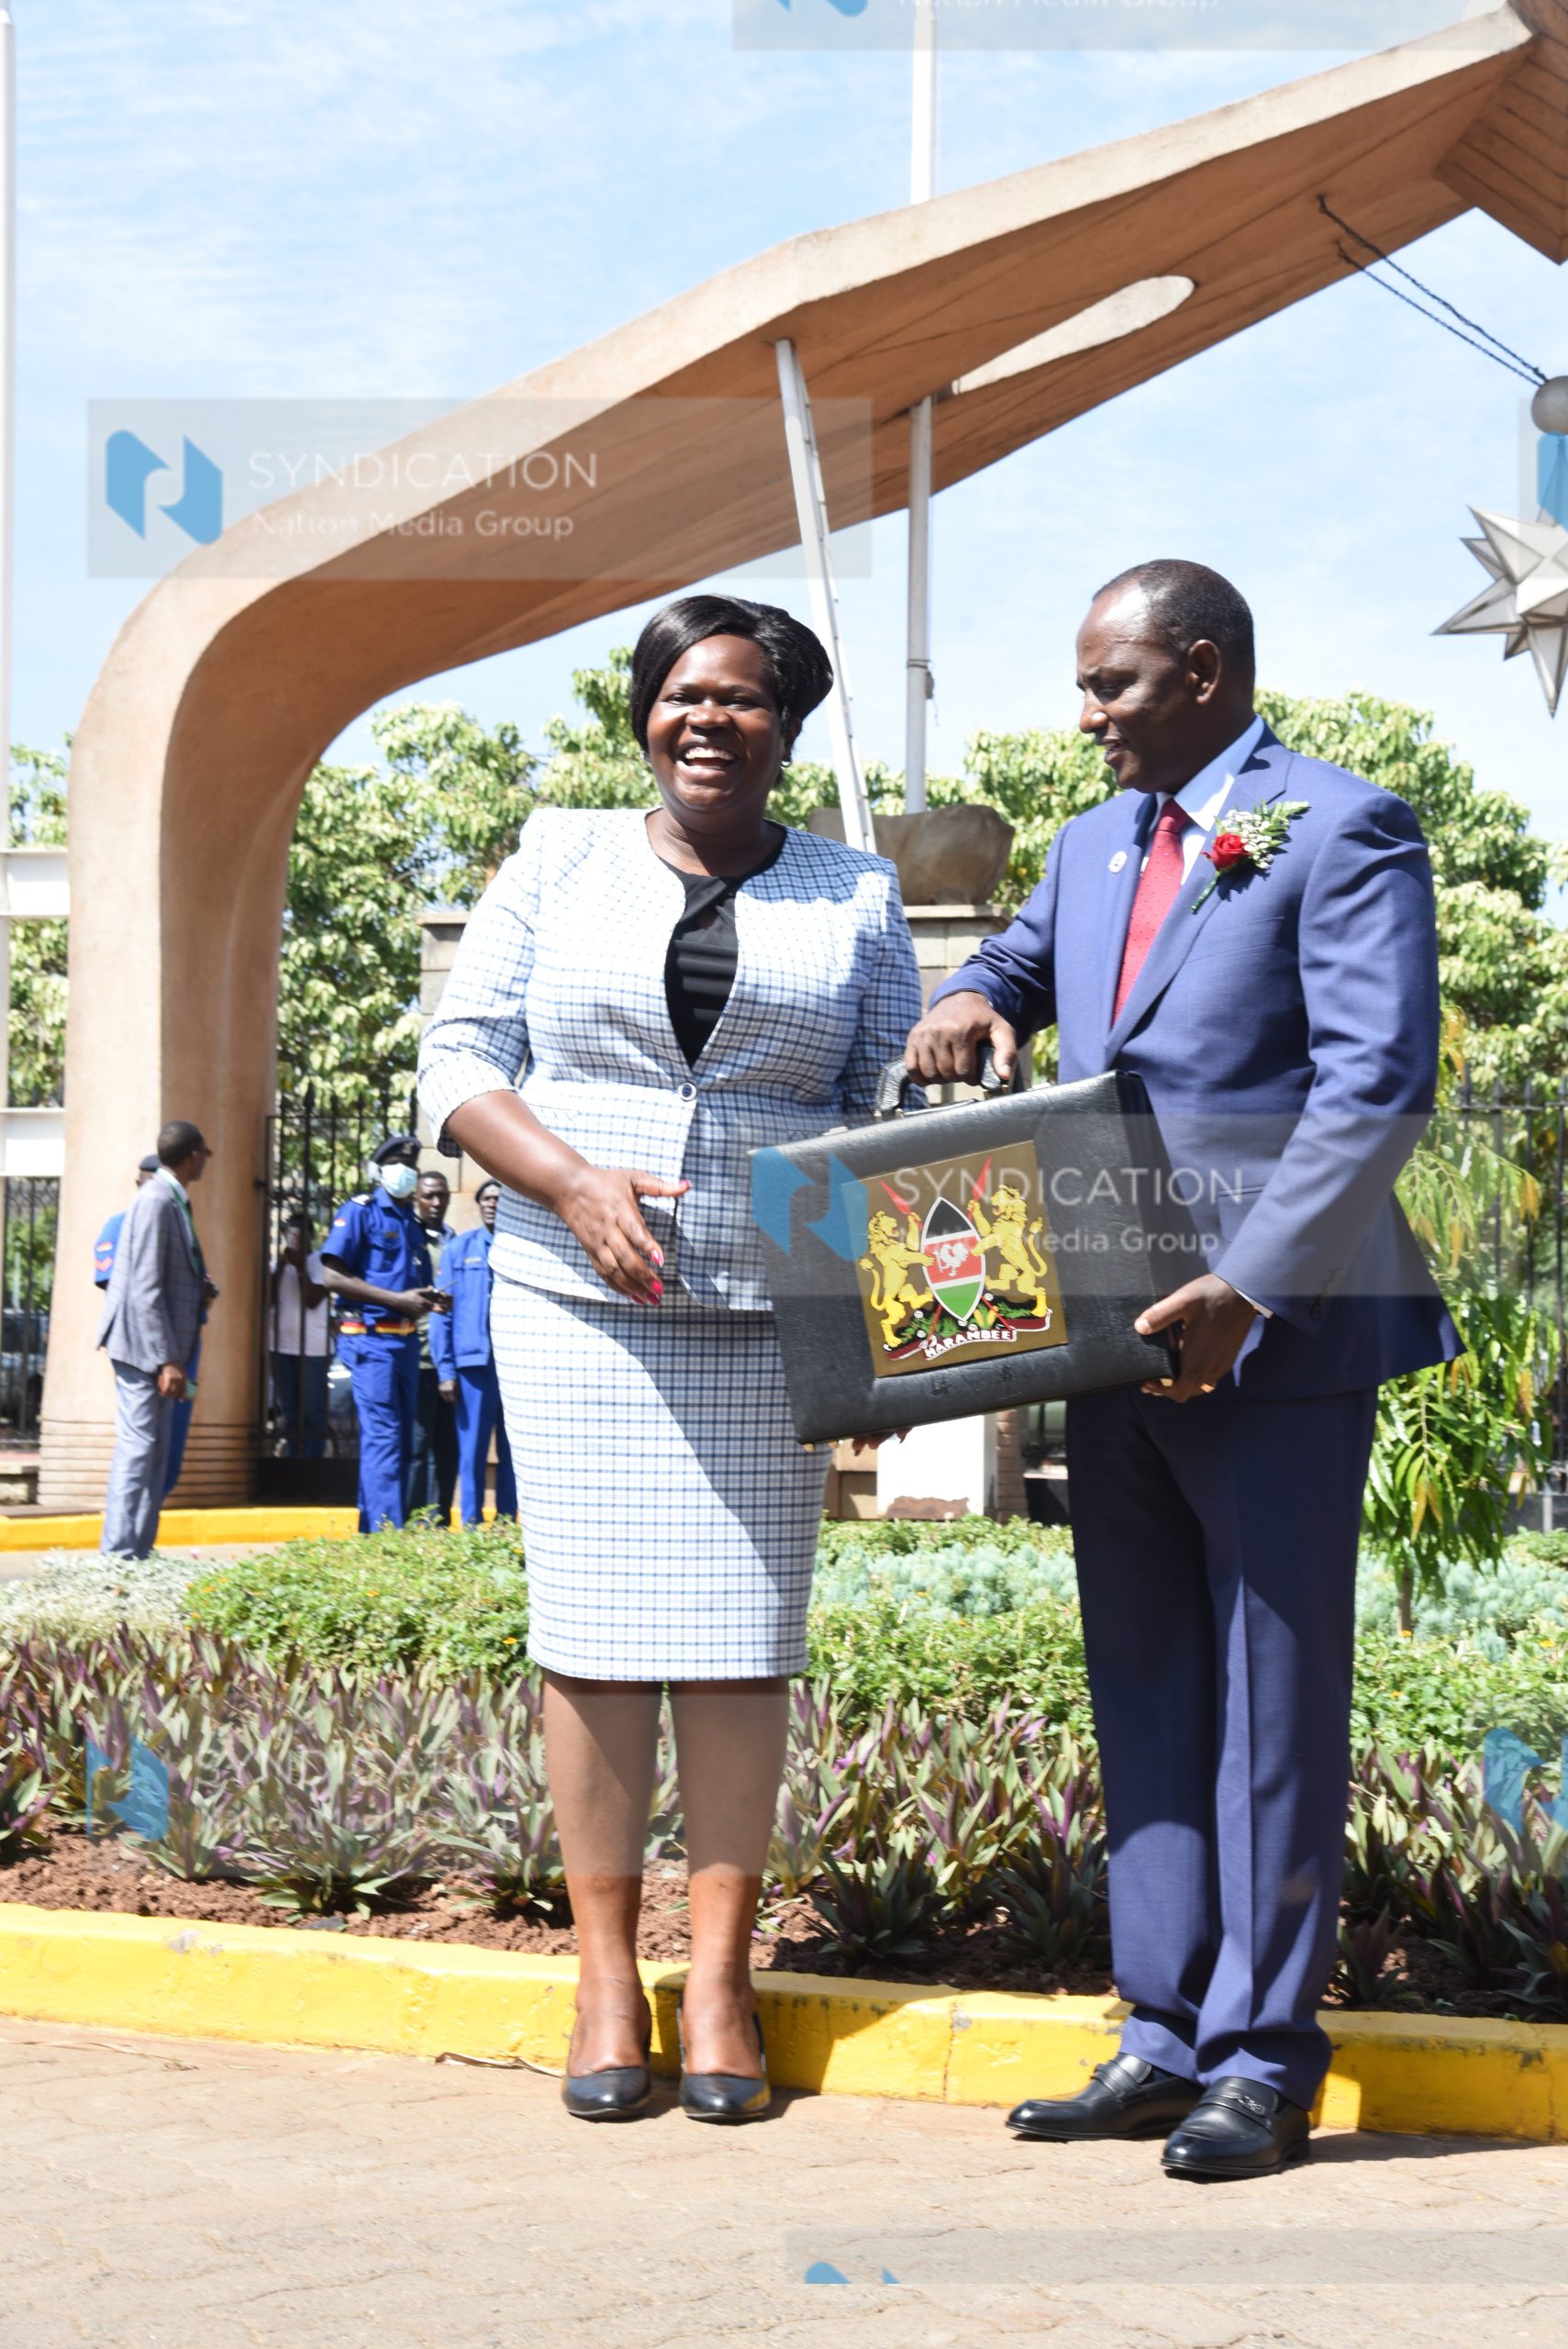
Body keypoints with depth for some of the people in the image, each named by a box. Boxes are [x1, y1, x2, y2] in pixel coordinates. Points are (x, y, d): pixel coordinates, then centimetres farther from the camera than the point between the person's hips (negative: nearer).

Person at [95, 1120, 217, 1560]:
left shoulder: (172, 1201, 13)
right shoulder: (156, 1202, -17)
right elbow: (146, 1288, -21)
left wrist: (199, 1292, 5)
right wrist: (166, 1359, -23)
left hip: (160, 1346, 10)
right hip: (143, 1343, -10)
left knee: (156, 1450, 12)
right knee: (138, 1446, -8)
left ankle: (139, 1551, 17)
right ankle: (119, 1553, -6)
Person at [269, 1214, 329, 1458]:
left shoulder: (318, 1262, -4)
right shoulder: (278, 1262, 10)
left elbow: (313, 1300, -12)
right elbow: (268, 1299, -1)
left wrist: (300, 1266, -14)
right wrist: (281, 1265, -7)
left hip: (312, 1348, -5)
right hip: (282, 1345, 5)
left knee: (313, 1413, -4)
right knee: (289, 1412, 11)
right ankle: (292, 1464, 17)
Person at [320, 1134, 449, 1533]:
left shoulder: (413, 1223, 18)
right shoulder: (360, 1212, -4)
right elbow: (332, 1276, -13)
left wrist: (431, 1301, 3)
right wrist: (398, 1299, -16)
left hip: (406, 1342, 8)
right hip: (371, 1339, -8)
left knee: (400, 1441, 8)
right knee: (383, 1437, -13)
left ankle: (369, 1530, 15)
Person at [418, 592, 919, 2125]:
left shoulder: (852, 899, 10)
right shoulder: (558, 862, 8)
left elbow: (893, 1105, 8)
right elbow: (459, 1059, 3)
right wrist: (572, 1180, -13)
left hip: (764, 1312, 1)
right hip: (574, 1299, 0)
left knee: (739, 1633, 0)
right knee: (591, 1624, -1)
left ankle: (720, 1977, 7)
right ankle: (605, 1975, 8)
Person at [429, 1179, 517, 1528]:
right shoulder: (459, 1248, 8)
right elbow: (442, 1312, 6)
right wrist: (446, 1369, -2)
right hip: (474, 1361, -1)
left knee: (513, 1450, 5)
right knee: (472, 1448, -1)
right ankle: (471, 1526, 5)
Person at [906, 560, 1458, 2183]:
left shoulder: (1342, 830, -8)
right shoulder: (1095, 843, 16)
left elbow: (1379, 1088, -16)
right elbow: (1019, 960, 33)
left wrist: (1244, 1289, -22)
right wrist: (970, 1002, 6)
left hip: (1275, 1340, -8)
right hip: (1118, 1336, 8)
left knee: (1274, 1697, 0)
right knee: (1147, 1693, 11)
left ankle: (1264, 2058, 9)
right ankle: (1166, 2036, 20)